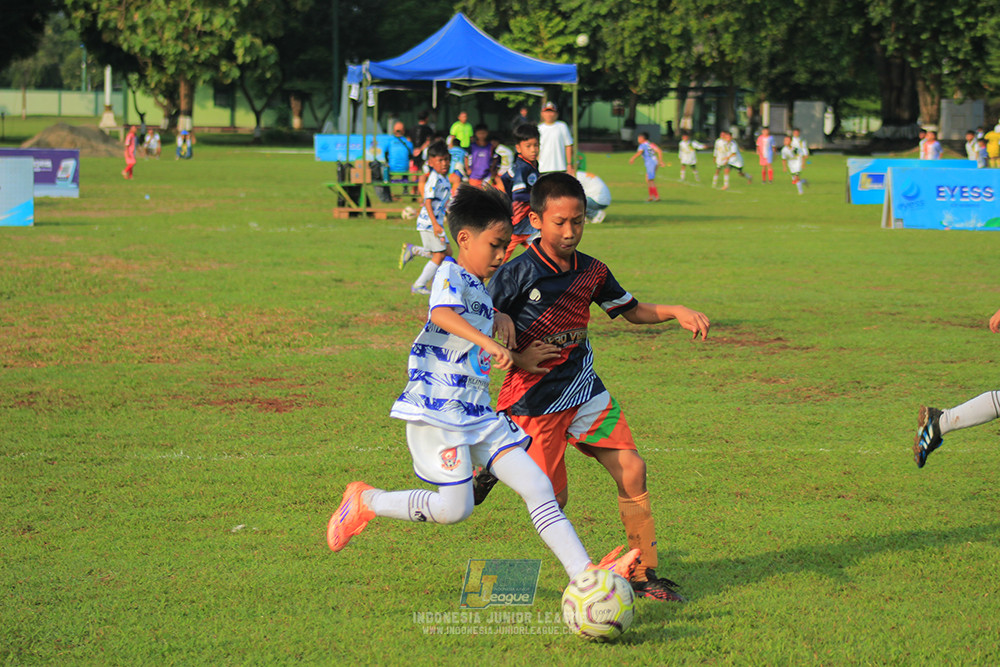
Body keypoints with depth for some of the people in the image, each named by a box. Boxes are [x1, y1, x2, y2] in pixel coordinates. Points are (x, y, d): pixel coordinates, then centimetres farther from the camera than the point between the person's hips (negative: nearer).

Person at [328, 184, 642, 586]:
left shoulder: (482, 292, 19)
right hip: (437, 410, -9)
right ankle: (365, 502, 10)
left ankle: (584, 572, -6)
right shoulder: (450, 275, -10)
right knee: (454, 508, -11)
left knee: (537, 487, -2)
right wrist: (488, 342, -43)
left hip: (476, 413, 9)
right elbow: (443, 313, -33)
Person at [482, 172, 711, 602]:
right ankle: (489, 468, 24)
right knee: (554, 499, -4)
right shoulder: (516, 274, -15)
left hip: (583, 389, 5)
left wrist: (676, 312, 0)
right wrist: (516, 356, -23)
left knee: (631, 469, -6)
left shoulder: (591, 272, 1)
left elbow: (630, 310, 16)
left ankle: (644, 574, 4)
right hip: (534, 399, -5)